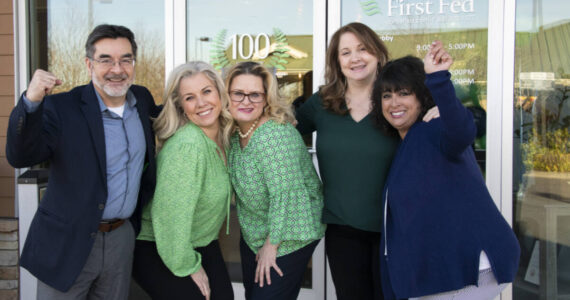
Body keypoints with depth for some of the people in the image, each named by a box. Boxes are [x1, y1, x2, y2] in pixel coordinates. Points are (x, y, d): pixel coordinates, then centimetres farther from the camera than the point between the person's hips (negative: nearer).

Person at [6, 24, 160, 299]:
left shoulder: (141, 98, 3)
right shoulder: (62, 107, -14)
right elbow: (20, 157, -25)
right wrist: (31, 101, -39)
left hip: (122, 237, 5)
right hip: (68, 243, -4)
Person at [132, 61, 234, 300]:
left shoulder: (224, 135, -4)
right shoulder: (186, 146, -27)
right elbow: (169, 213, -26)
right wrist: (188, 267, -17)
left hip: (204, 244, 7)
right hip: (157, 249, -7)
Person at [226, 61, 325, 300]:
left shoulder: (275, 135, -27)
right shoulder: (235, 132, -1)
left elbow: (285, 193, -28)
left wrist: (271, 245, -19)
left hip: (287, 238, -8)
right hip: (253, 235, 8)